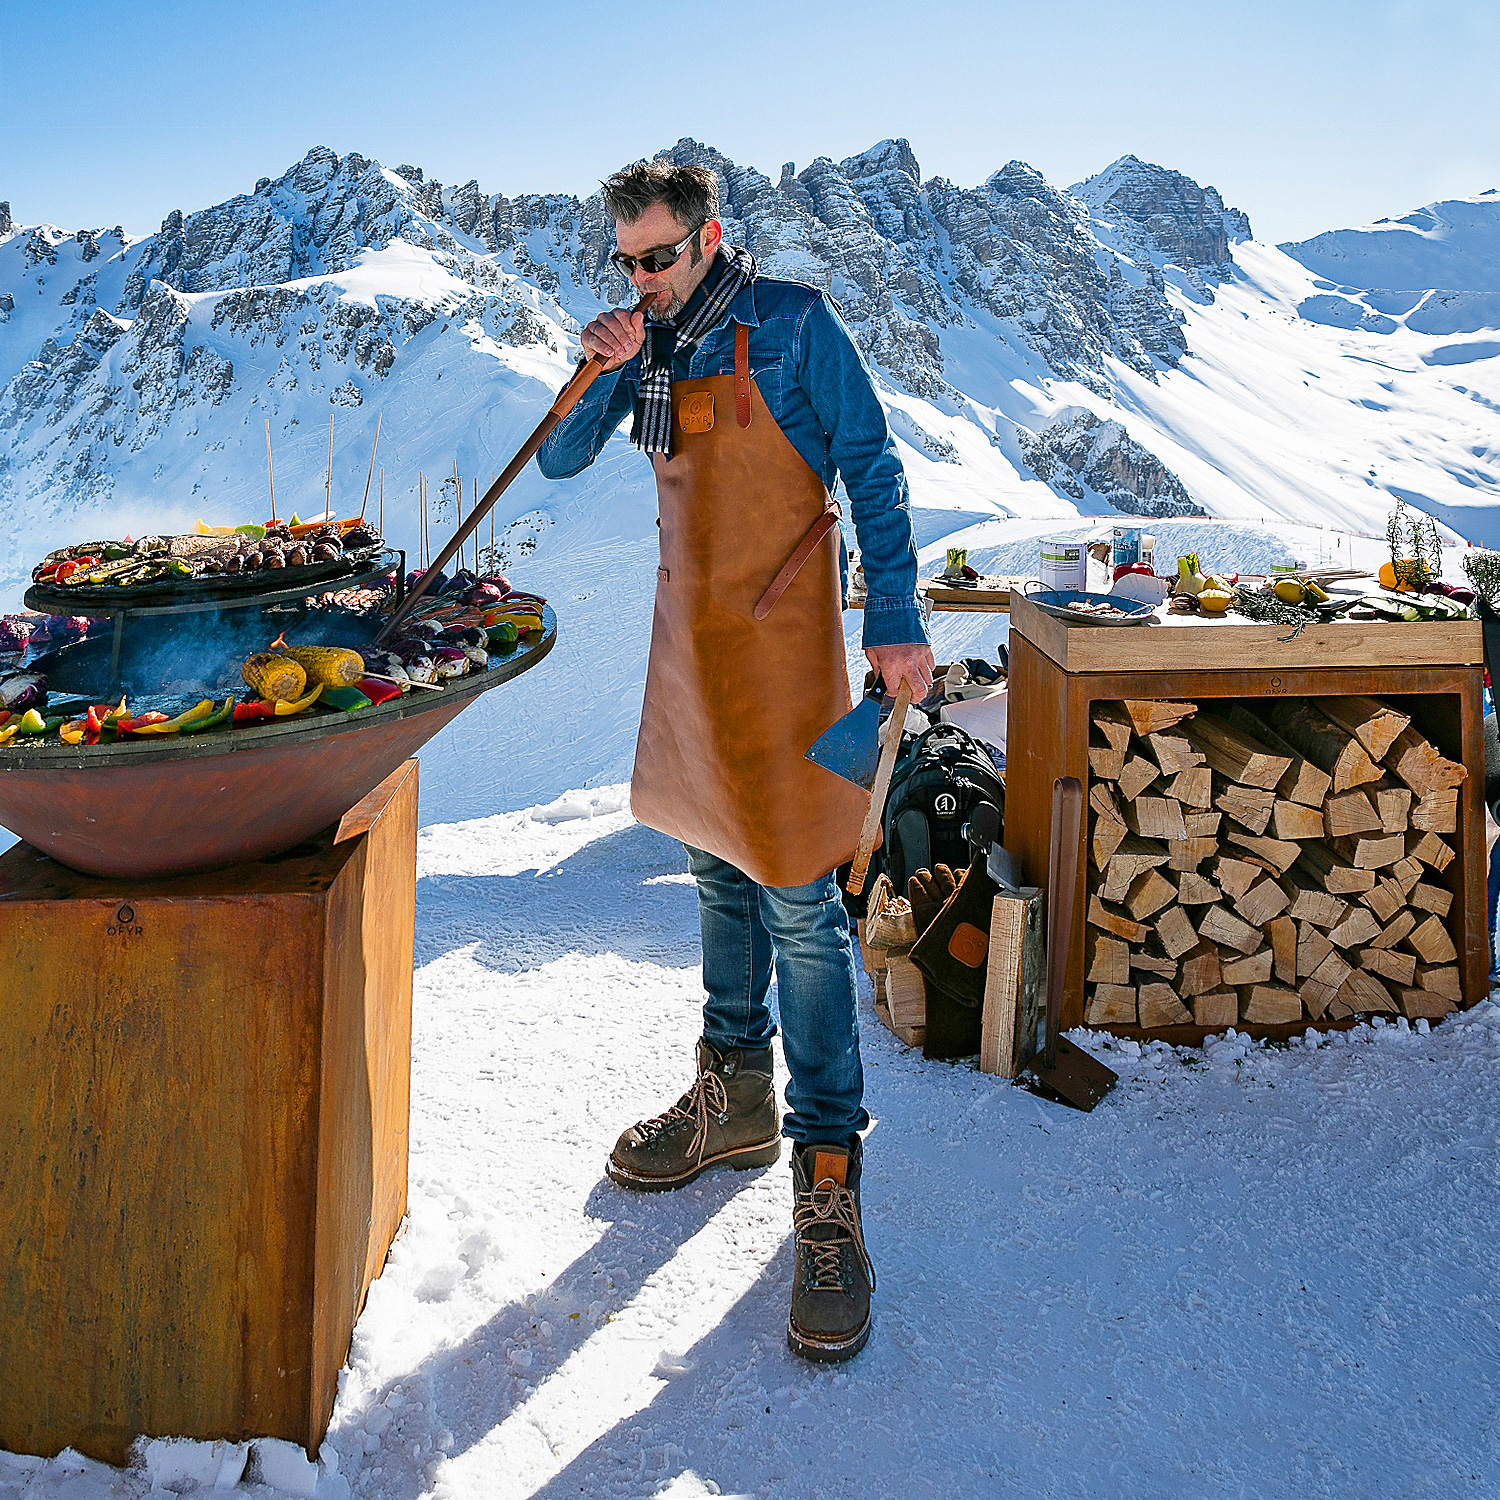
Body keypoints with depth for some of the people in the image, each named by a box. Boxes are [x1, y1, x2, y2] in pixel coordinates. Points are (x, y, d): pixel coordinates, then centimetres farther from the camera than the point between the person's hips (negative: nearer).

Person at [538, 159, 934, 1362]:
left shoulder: (792, 323, -6)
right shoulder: (650, 345, 11)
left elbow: (872, 470, -7)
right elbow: (561, 464, 11)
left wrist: (898, 621, -15)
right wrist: (597, 377, -9)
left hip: (780, 641, -7)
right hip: (690, 635, 7)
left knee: (799, 906, -10)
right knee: (722, 875, 15)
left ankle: (829, 1179, -3)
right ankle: (736, 1102, 30)